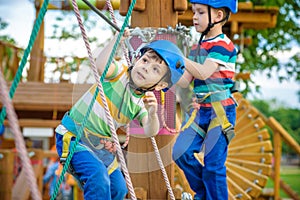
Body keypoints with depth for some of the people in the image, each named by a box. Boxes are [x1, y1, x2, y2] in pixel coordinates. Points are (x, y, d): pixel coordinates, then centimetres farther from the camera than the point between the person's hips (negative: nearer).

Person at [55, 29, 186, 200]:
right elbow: (101, 64, -40)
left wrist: (152, 114, -39)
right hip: (73, 137, -7)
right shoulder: (119, 72, -15)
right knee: (97, 174, -30)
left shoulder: (141, 103, -1)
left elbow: (150, 131, -20)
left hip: (101, 146, 7)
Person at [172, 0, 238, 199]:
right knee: (181, 153, -1)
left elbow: (203, 73, -23)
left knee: (213, 164, -5)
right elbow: (185, 81, 10)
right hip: (200, 110, 7)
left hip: (220, 110, -7)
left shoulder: (223, 45, -11)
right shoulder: (197, 47, 13)